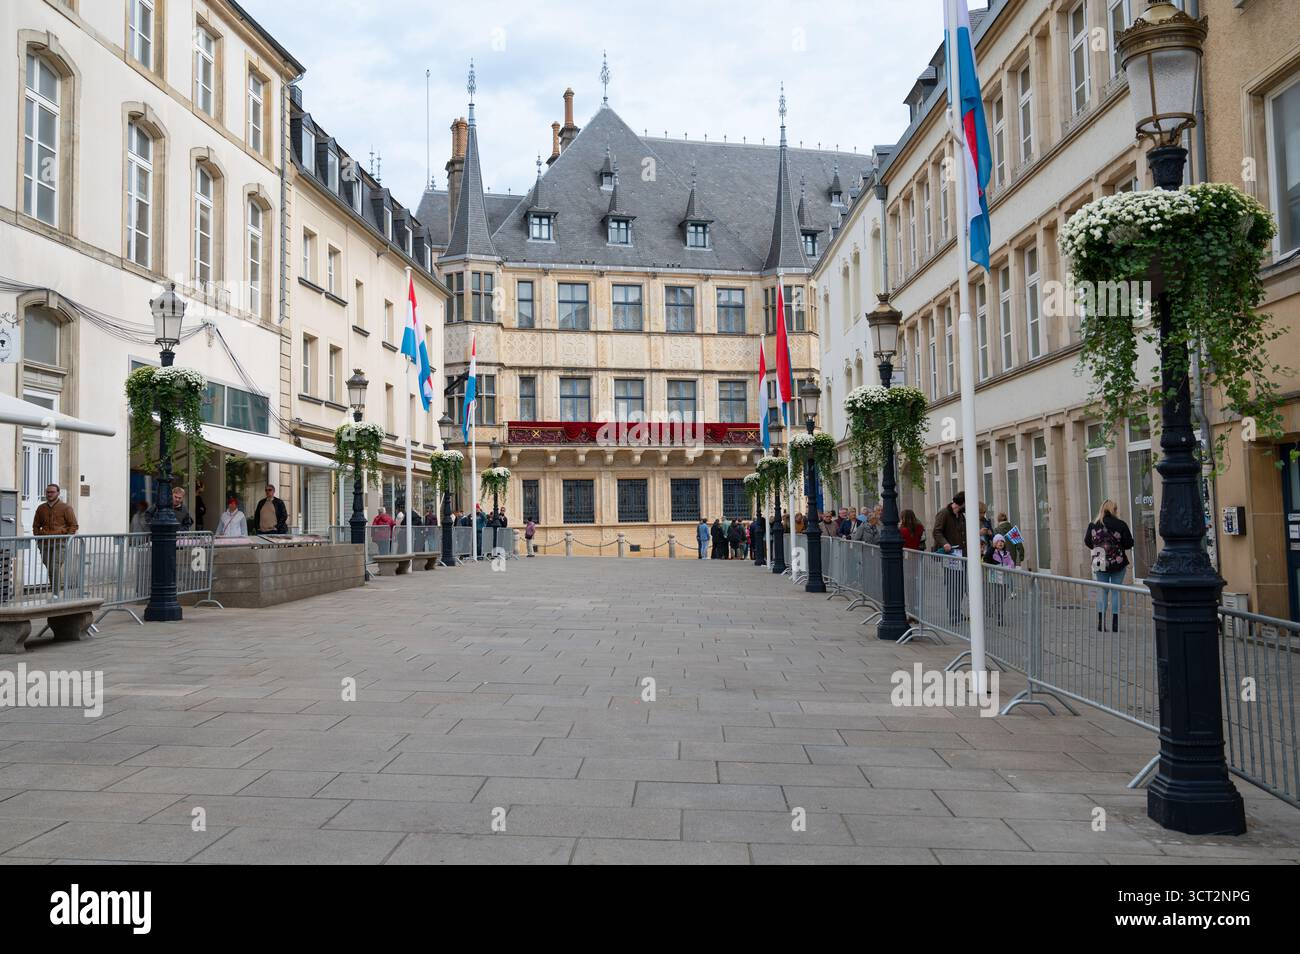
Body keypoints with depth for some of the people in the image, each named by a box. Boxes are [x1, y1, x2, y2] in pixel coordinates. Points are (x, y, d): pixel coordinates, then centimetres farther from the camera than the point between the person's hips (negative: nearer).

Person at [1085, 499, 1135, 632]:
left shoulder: (1093, 525, -4)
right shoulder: (1120, 525, -9)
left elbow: (1087, 543, 5)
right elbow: (1129, 544, -6)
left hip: (1100, 565, 2)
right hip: (1118, 564, -2)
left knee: (1103, 591, 10)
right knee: (1116, 592, 6)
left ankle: (1101, 624, 6)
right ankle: (1115, 624, 6)